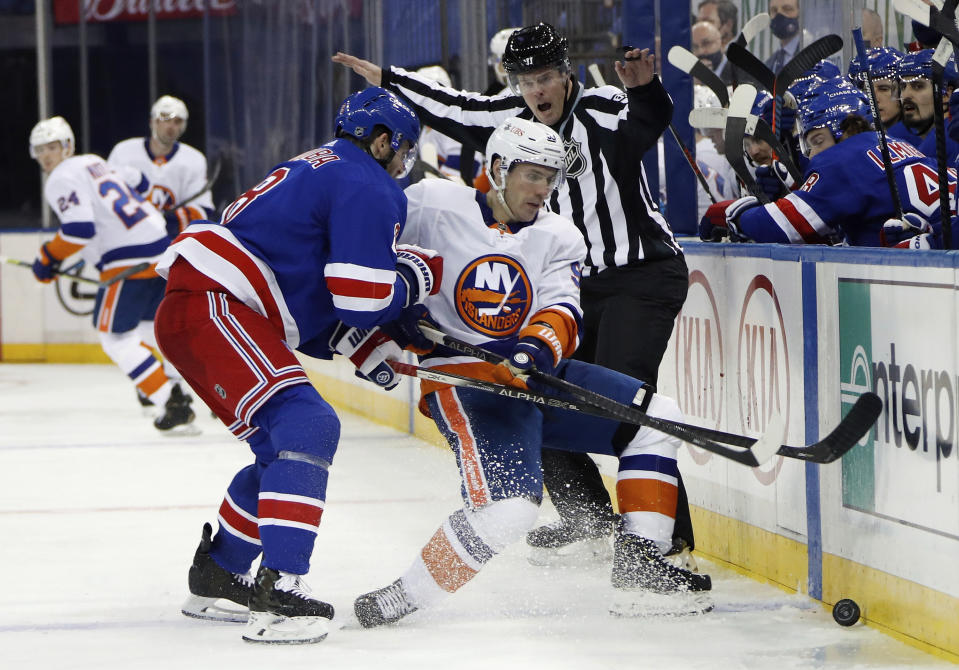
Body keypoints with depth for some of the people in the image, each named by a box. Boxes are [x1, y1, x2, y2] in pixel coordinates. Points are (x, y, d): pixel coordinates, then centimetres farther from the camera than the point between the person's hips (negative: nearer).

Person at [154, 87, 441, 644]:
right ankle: (279, 593, -30)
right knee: (309, 427, -21)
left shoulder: (318, 168, 27)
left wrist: (364, 350, 17)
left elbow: (317, 297, 27)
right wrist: (419, 276, 6)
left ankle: (217, 578, 28)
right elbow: (361, 298, -13)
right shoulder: (370, 189, -5)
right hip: (212, 309, -11)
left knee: (285, 449, 18)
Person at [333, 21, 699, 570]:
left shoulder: (602, 111, -15)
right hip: (579, 283, 8)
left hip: (646, 273, -8)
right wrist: (386, 79, 20)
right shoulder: (515, 120, 5)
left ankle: (667, 530, -20)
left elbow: (652, 119, -35)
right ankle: (589, 522, 23)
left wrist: (643, 88, -57)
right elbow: (454, 110, 17)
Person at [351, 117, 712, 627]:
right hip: (460, 377, -6)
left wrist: (541, 343, -30)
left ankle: (640, 567, 1)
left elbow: (562, 311, -6)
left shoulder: (559, 237, 8)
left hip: (533, 374, 7)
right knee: (510, 505, -28)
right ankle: (397, 603, -19)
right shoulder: (433, 205, -5)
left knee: (655, 416, -4)